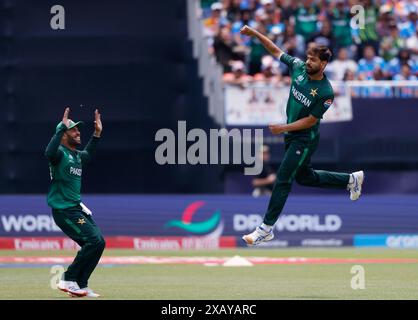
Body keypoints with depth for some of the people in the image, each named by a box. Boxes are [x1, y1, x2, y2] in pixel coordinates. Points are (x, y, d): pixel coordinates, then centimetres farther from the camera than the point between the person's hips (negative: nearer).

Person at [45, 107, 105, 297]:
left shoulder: (77, 155, 16)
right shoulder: (60, 153, -11)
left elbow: (88, 155, 40)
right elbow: (50, 153, -37)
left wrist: (97, 133, 32)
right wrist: (62, 127, -35)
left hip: (78, 208, 9)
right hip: (64, 209, -9)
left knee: (98, 242, 5)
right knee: (94, 241, -17)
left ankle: (80, 285, 11)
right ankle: (68, 280, -7)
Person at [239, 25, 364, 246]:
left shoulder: (325, 92, -22)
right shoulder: (298, 67, -5)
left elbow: (311, 120, -18)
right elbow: (276, 51, 3)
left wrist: (283, 128, -22)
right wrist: (255, 34, -7)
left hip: (305, 139, -8)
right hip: (291, 135, 8)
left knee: (283, 179, -9)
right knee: (304, 177, 22)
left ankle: (266, 229, -5)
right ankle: (351, 180, 40)